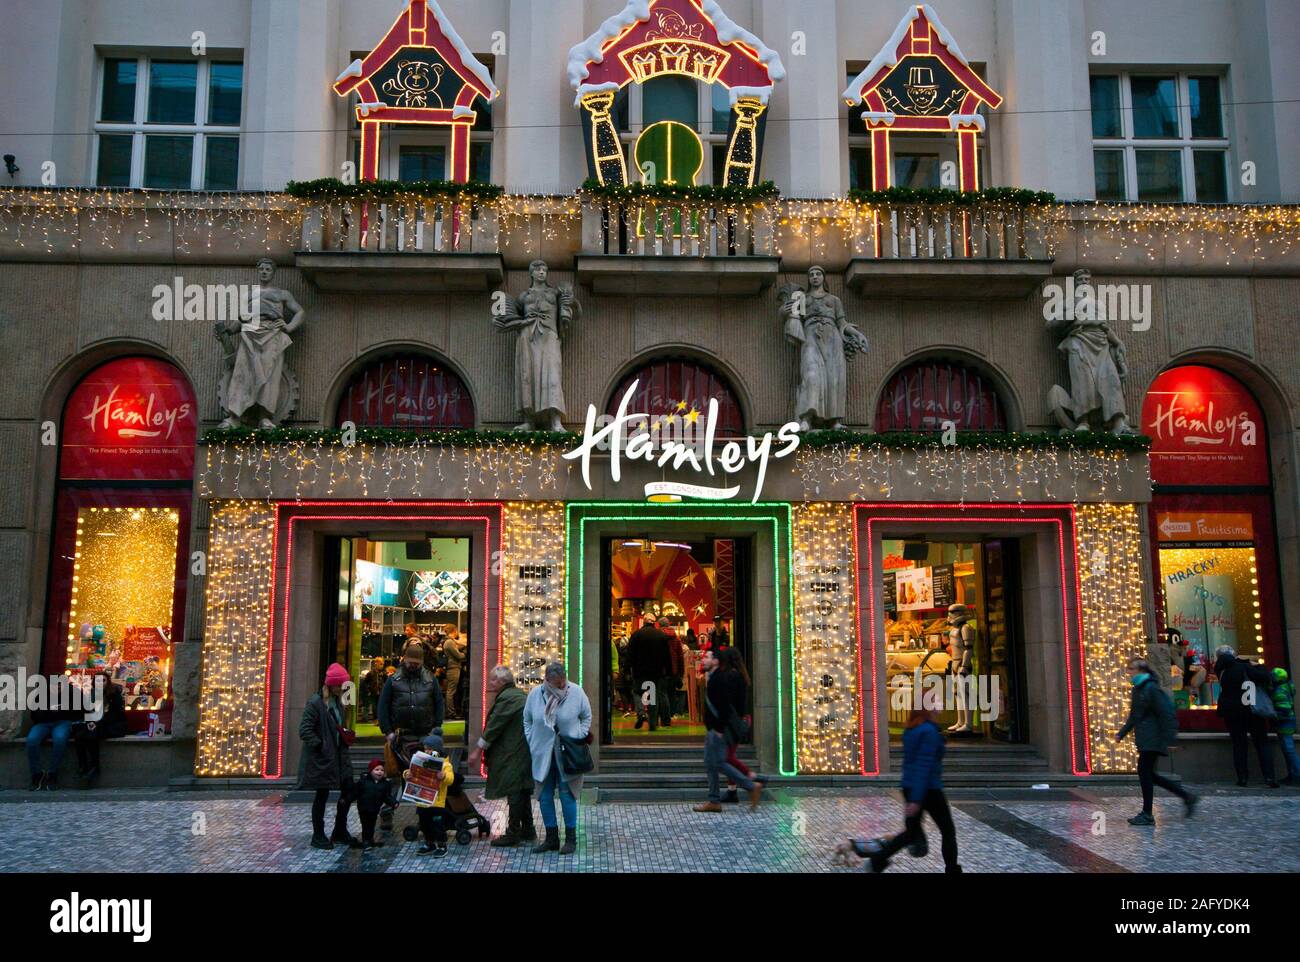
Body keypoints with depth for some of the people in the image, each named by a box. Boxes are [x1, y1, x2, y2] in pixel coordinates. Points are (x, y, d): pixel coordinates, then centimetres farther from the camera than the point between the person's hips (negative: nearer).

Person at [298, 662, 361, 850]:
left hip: (338, 755, 8)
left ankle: (340, 831, 22)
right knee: (322, 795, 4)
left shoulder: (337, 702, 10)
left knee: (348, 791, 8)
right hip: (321, 758, -8)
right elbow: (305, 731, -19)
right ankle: (318, 836, 19)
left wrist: (345, 737, 6)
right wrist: (321, 746, -18)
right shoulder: (315, 703, -16)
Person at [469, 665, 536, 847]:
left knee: (514, 793, -4)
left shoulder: (506, 698, -16)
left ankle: (513, 833, 0)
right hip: (525, 752, 10)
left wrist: (478, 751, -13)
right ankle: (527, 830, 23)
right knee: (523, 791, 16)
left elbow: (494, 726, -17)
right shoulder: (520, 695, 15)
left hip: (513, 755, -10)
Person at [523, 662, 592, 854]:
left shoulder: (576, 692, -9)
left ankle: (571, 839, 12)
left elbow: (587, 717, 6)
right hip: (542, 755, 3)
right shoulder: (535, 694, -4)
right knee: (545, 797, 7)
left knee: (567, 796, 0)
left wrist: (579, 738, -3)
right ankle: (551, 838, 20)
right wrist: (532, 742, 4)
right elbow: (527, 720, 11)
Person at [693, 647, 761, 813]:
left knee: (719, 763, -10)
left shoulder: (720, 678, -16)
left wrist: (719, 728, -24)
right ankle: (714, 801, 14)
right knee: (710, 764, 10)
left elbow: (725, 705, -24)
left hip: (719, 729, -10)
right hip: (713, 729, 10)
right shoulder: (713, 678, 16)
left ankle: (752, 787, -4)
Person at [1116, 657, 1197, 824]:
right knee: (1148, 774, 11)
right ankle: (1187, 797, 22)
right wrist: (1122, 734, 18)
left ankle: (1147, 814, 0)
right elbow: (1134, 716, 23)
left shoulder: (1151, 688, -14)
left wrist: (1168, 738, -21)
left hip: (1152, 740, -10)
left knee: (1144, 772, -7)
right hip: (1144, 740, 10)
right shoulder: (1137, 689, 15)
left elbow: (1165, 714, -17)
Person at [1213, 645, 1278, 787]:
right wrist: (1259, 667, 4)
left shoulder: (1221, 669, 0)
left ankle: (1242, 778, 1)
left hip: (1231, 713, 2)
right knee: (1262, 743, 5)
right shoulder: (1243, 667, -10)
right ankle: (1268, 776, -5)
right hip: (1251, 710, -2)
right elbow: (1265, 677, -16)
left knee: (1238, 744, 8)